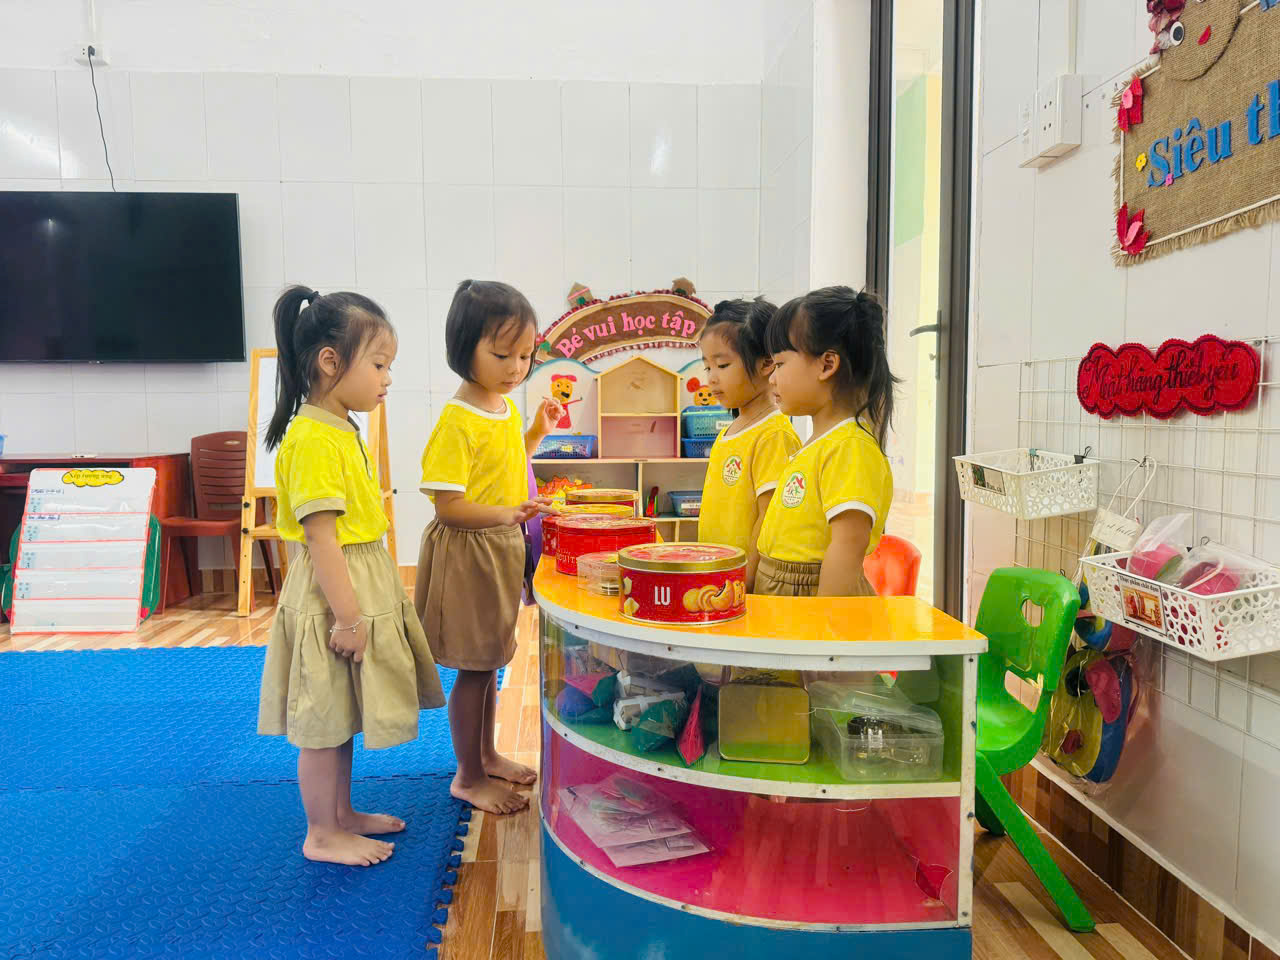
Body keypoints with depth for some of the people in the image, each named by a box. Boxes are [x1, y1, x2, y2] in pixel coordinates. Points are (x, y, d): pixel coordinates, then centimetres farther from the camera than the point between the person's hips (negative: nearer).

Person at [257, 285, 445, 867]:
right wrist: (348, 615, -22)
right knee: (324, 722, 5)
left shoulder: (343, 431, 11)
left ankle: (342, 813, 35)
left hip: (361, 584, 10)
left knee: (342, 716, 20)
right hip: (332, 594, -10)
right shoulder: (311, 439, -20)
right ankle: (322, 835, 21)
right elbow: (320, 534, -23)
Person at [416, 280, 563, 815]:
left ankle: (487, 755, 37)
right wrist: (507, 514, -34)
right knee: (473, 667, 4)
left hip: (502, 551, 8)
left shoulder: (508, 409, 7)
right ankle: (468, 777, 21)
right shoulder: (457, 420, -20)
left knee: (489, 661, 20)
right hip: (466, 554, -8)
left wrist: (535, 433, 10)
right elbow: (447, 505, -22)